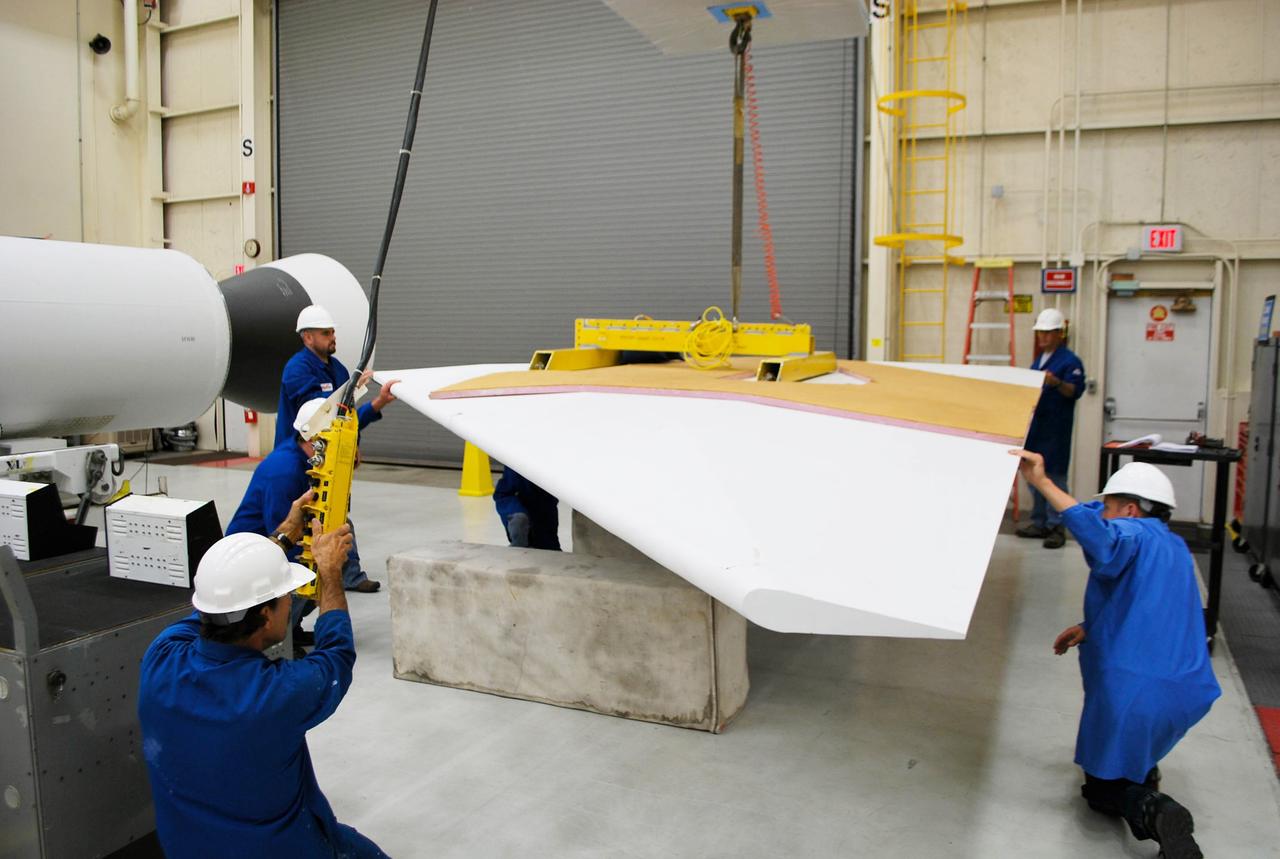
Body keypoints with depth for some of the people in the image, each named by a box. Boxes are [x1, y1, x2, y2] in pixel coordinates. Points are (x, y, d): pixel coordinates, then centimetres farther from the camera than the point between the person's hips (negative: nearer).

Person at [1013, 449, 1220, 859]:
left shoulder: (1134, 536, -12)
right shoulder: (1175, 548, 16)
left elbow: (1103, 536, -38)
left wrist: (1043, 483, -40)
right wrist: (1091, 626, 19)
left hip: (1133, 691, -8)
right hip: (1188, 692, 8)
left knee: (1102, 788, 10)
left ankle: (1150, 809, -17)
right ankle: (1144, 770, 30)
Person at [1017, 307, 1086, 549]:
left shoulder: (1070, 360, -7)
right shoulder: (1038, 360, 17)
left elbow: (1075, 391, -17)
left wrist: (1056, 382, -32)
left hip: (1055, 428, -8)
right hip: (1033, 425, 8)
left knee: (1054, 475, -6)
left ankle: (1056, 527, 0)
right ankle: (1039, 522, 21)